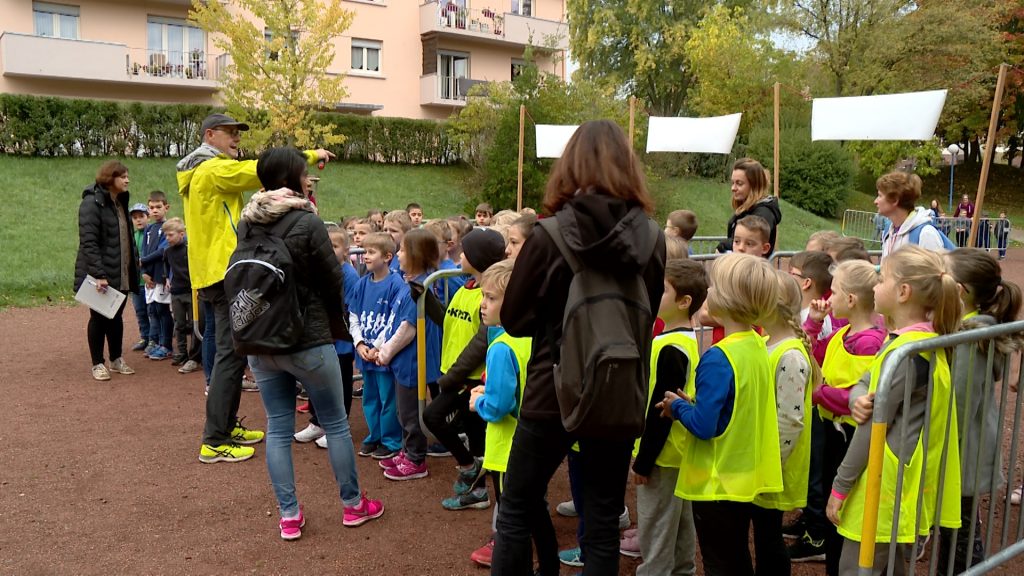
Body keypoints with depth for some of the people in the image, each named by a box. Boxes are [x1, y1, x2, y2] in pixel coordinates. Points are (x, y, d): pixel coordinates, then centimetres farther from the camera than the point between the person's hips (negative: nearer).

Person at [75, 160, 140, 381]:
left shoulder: (120, 202, 13)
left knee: (116, 316, 15)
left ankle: (116, 359, 26)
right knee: (99, 317, 3)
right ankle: (97, 364, 14)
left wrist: (135, 262, 12)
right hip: (100, 275, -7)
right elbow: (88, 243, -21)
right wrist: (98, 274, -26)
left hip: (120, 274, 7)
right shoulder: (92, 203, -14)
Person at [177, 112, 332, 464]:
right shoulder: (214, 169, -11)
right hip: (226, 274, -11)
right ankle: (214, 441, -5)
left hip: (215, 273, 11)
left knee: (231, 353, 16)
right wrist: (310, 156, -10)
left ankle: (227, 426, 25)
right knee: (231, 355, -9)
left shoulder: (204, 173, 21)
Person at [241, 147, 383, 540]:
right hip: (308, 341, -5)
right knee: (336, 424, 11)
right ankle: (353, 505, 24)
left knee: (278, 428, 12)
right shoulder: (307, 221, -15)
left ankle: (289, 516, 18)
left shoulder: (247, 223, 0)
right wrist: (336, 327, 8)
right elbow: (333, 281, -8)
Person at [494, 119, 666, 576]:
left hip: (553, 394, -2)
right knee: (603, 522, 15)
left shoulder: (550, 236, -14)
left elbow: (513, 319, -5)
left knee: (516, 512, 15)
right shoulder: (652, 240, -6)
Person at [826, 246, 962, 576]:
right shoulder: (925, 340, 8)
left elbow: (875, 426, -21)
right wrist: (859, 401, -17)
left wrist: (840, 486, -13)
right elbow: (864, 384, 8)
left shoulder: (905, 352, -23)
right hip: (896, 477, 10)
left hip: (886, 482, -10)